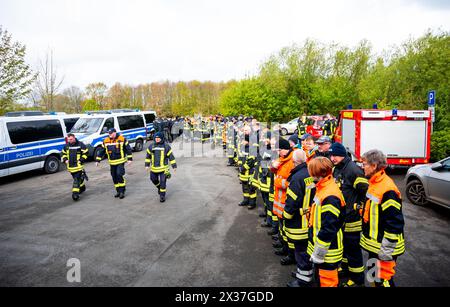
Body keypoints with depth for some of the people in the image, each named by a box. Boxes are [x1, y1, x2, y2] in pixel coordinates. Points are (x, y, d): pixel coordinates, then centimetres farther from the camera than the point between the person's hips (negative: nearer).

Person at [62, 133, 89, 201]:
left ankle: (75, 194, -14)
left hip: (78, 166, -6)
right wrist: (65, 160, 5)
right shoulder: (66, 146, 9)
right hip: (70, 166, 6)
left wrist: (81, 160, -13)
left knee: (77, 180, -11)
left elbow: (85, 153, -3)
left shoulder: (80, 144, -6)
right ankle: (82, 187, 42)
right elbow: (64, 153, 23)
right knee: (77, 178, 18)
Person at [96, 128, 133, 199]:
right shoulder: (106, 141, 3)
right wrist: (98, 160, 9)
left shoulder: (122, 139, -8)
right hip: (112, 162, 5)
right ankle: (118, 191, 22)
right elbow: (101, 151, 11)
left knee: (119, 175, -16)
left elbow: (128, 149, -3)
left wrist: (130, 159, -6)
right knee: (114, 177, 8)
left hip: (120, 161, -5)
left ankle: (122, 191, -4)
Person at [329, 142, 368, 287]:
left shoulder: (353, 169, -20)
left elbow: (366, 190, -21)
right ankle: (345, 267, 41)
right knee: (343, 243, 22)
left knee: (353, 247, 2)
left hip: (351, 217, -9)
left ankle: (357, 279, 16)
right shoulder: (336, 169, 8)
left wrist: (358, 206, -14)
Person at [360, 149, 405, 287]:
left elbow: (395, 223, -25)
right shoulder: (374, 183, 6)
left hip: (383, 246, -9)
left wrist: (387, 249, -21)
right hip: (373, 243, 9)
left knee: (383, 280, 1)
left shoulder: (388, 189, -25)